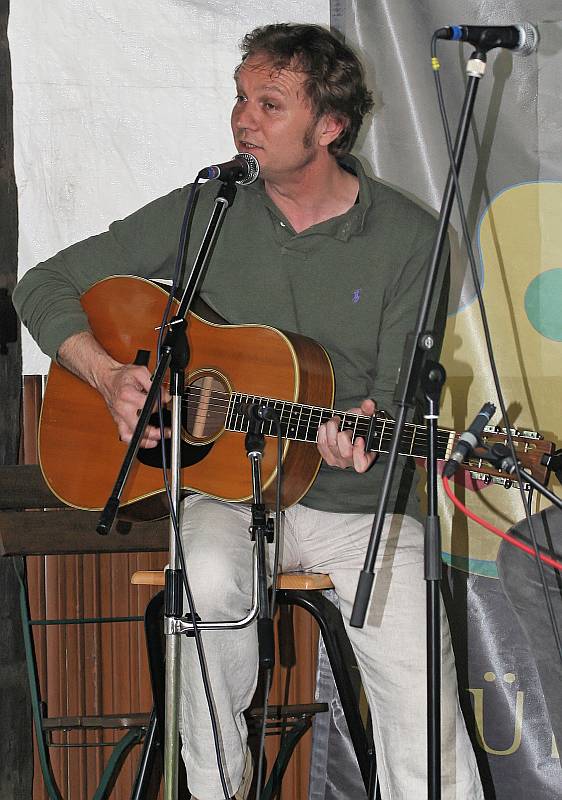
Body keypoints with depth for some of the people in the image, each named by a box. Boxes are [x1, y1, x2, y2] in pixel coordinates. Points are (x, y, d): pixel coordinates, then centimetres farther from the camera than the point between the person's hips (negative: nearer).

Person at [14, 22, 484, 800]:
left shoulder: (406, 239, -3)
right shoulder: (205, 212, 1)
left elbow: (403, 398, -1)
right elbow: (46, 285, 5)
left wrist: (364, 441, -24)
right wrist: (108, 373, -12)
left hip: (360, 507, -1)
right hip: (228, 486, 1)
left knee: (425, 729, -19)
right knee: (208, 577, -34)